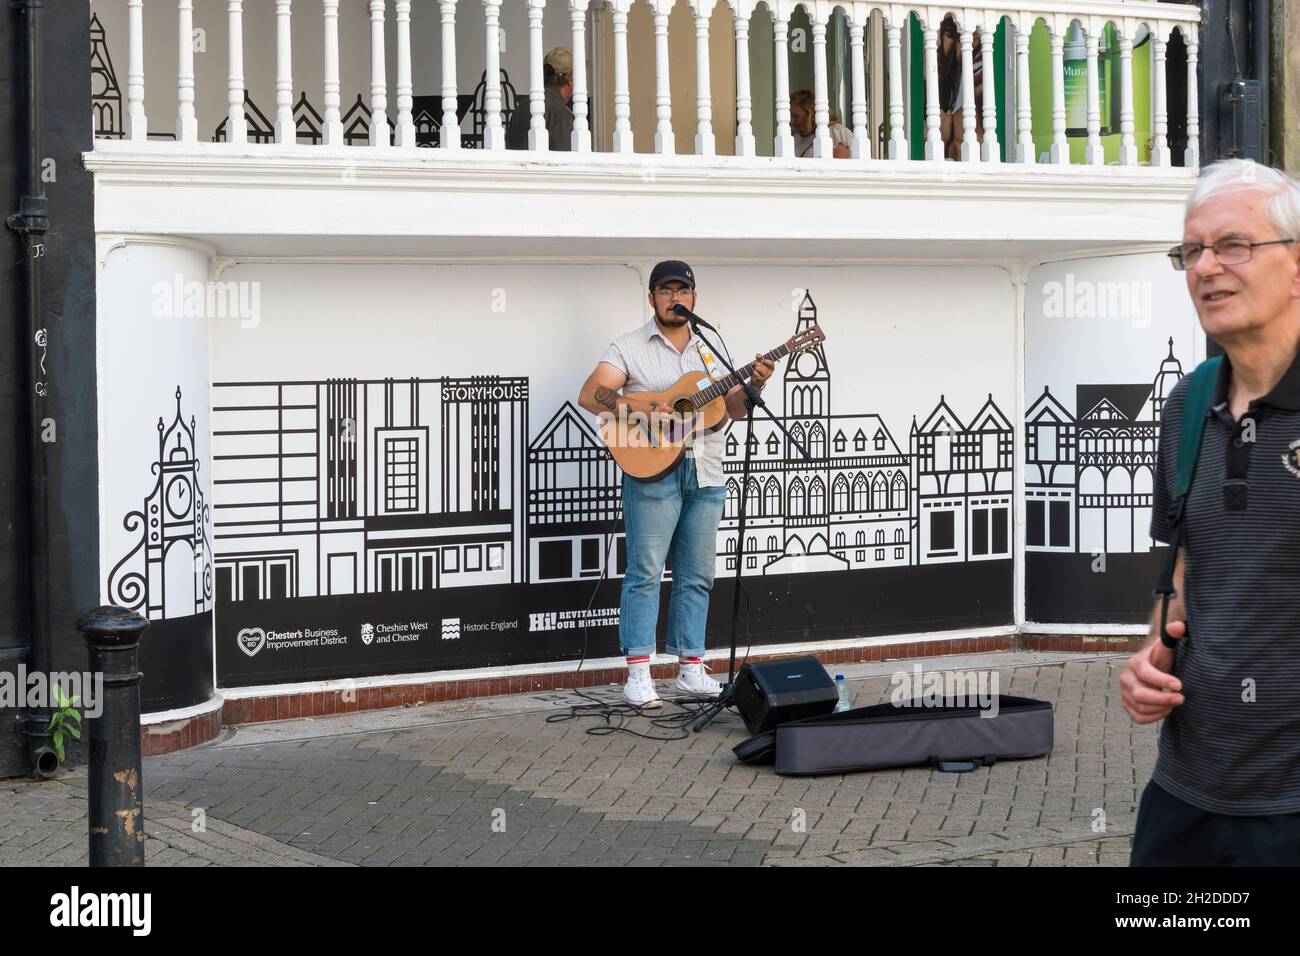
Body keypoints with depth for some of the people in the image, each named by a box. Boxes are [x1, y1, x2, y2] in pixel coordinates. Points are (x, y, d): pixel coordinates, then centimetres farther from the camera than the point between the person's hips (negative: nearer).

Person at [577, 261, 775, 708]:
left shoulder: (709, 350, 17)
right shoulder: (630, 347, 2)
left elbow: (734, 408, 14)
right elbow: (589, 394, -9)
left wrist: (754, 385, -6)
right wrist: (627, 405, -25)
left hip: (705, 473, 5)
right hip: (652, 470, -5)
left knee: (697, 575, 7)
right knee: (646, 570, -6)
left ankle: (691, 668, 13)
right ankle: (638, 674, -4)